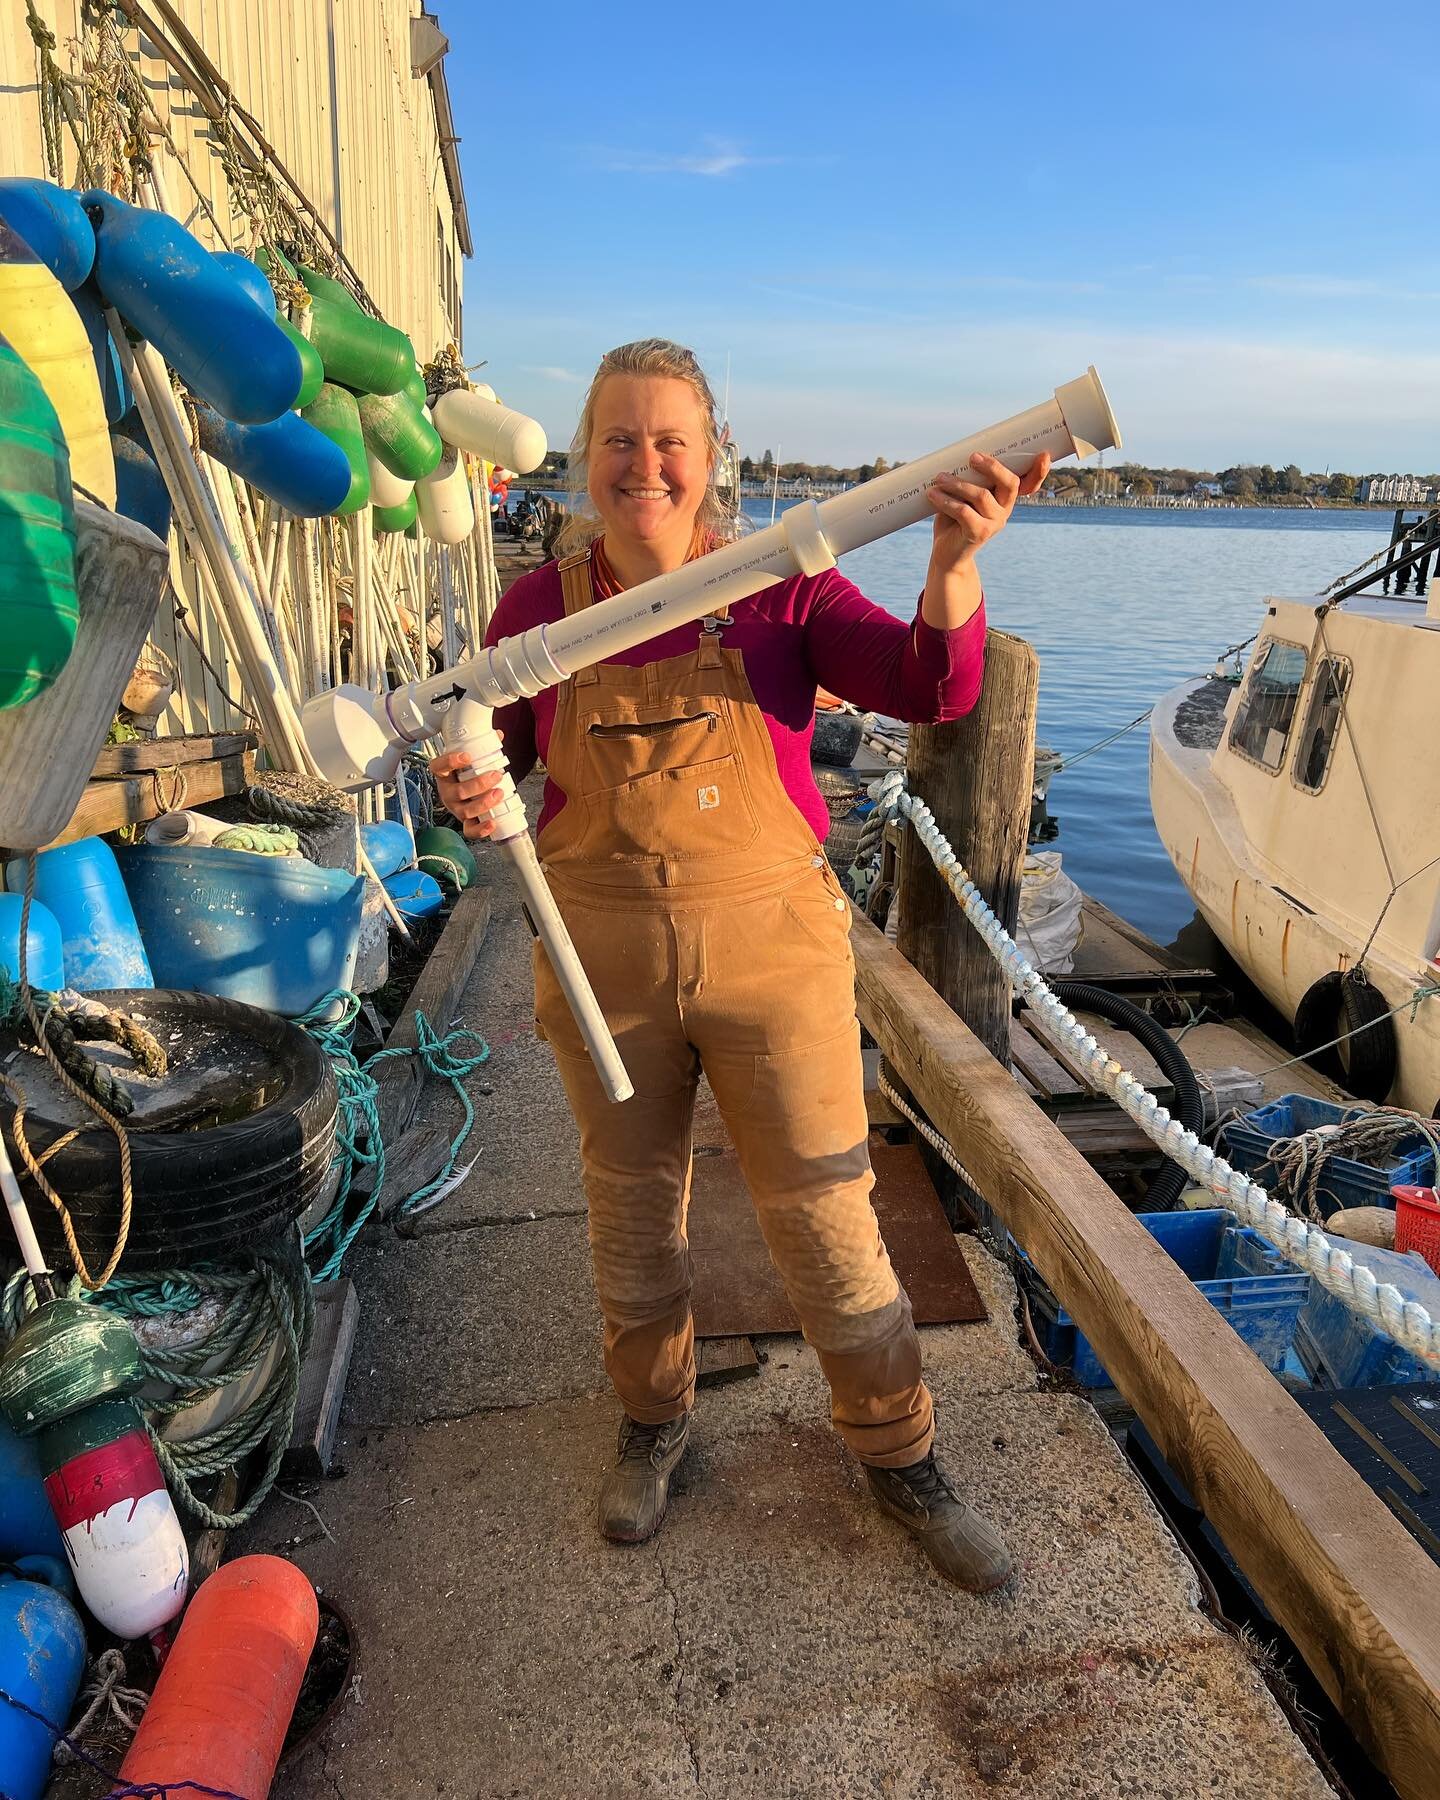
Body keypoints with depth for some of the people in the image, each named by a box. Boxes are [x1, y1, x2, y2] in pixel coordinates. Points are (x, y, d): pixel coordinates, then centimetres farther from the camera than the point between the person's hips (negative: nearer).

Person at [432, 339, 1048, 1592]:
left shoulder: (779, 586, -6)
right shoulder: (539, 607, -2)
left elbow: (932, 690, -15)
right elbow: (496, 760, 7)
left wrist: (954, 564, -33)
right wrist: (473, 797, -16)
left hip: (772, 946, -2)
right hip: (606, 957, 2)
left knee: (825, 1216, 6)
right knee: (633, 1213, 19)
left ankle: (900, 1455, 32)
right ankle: (656, 1421, 47)